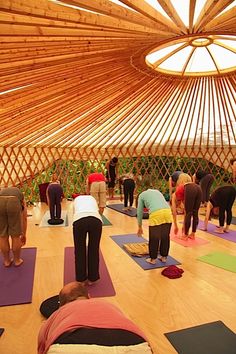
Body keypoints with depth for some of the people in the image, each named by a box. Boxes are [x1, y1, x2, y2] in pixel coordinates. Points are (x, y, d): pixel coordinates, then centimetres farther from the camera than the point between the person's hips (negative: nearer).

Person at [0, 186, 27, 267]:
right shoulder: (19, 194, 39)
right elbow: (24, 218, 40)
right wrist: (24, 234, 50)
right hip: (14, 202, -2)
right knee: (15, 236, 16)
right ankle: (17, 260, 31)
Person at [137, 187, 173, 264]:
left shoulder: (142, 195, 24)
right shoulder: (157, 191, 37)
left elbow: (139, 212, 26)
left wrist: (140, 227, 38)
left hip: (156, 214, -5)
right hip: (168, 211, 5)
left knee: (154, 238, 12)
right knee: (165, 237, 21)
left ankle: (153, 259, 25)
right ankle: (164, 257, 34)